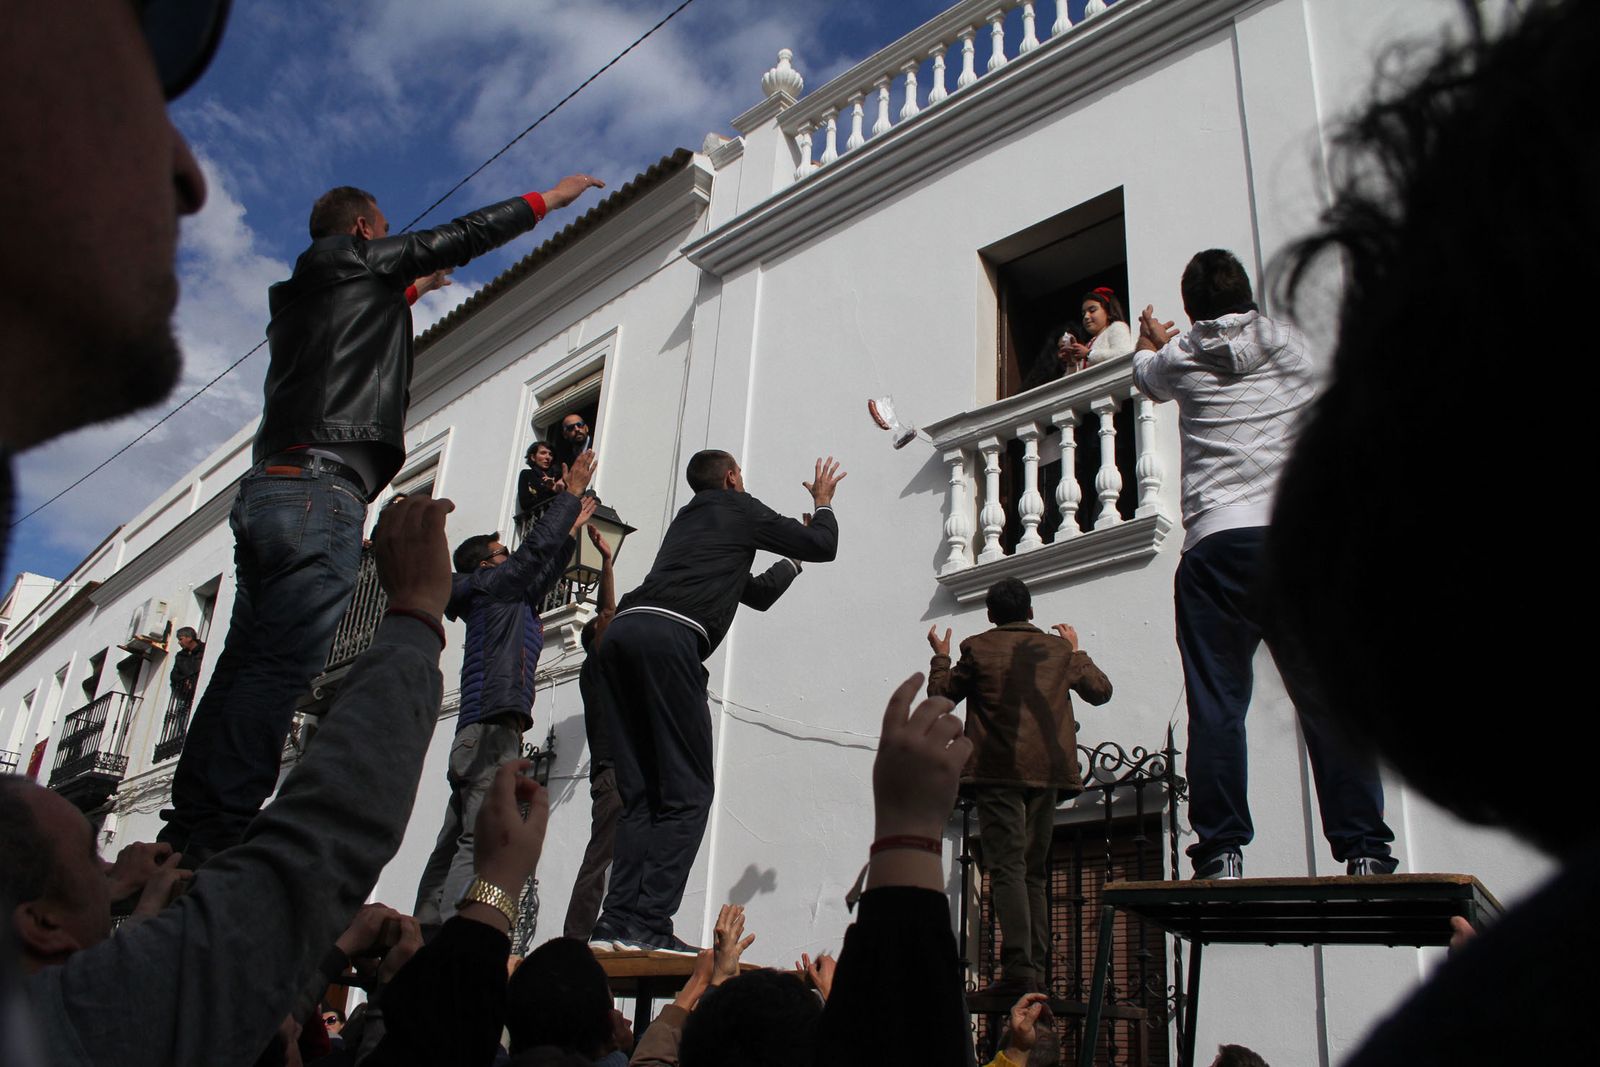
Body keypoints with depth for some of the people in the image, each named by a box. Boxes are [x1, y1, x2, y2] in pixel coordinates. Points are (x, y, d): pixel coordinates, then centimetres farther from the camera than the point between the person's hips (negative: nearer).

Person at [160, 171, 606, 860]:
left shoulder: (305, 293, 31)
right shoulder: (345, 257, 10)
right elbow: (459, 237, 13)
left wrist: (409, 290, 66)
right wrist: (551, 197, 23)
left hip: (266, 491, 9)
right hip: (319, 487, -9)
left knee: (244, 667, 2)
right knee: (280, 669, -17)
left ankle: (186, 839, -1)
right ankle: (215, 846, -23)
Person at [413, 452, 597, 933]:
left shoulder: (510, 599, 26)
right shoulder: (489, 584, 4)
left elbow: (543, 572, 40)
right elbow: (535, 549, -3)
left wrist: (570, 530, 46)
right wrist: (572, 494, 6)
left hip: (478, 732, 10)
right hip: (493, 728, -10)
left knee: (454, 844, 5)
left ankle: (426, 933, 5)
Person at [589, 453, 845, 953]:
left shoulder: (686, 519, 36)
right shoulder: (740, 509, 15)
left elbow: (757, 593, 44)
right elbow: (823, 546, 20)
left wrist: (794, 559, 54)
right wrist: (822, 501, 37)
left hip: (621, 631, 8)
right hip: (668, 635, -8)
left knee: (641, 795, 6)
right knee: (686, 793, -6)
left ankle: (617, 920, -2)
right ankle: (648, 922, -15)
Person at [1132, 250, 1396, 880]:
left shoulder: (1179, 358, 13)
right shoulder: (1292, 346, 17)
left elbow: (1144, 369, 37)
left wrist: (1151, 337, 63)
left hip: (1216, 543, -1)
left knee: (1216, 707, -2)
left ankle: (1221, 851, -6)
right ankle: (1365, 851, 0)